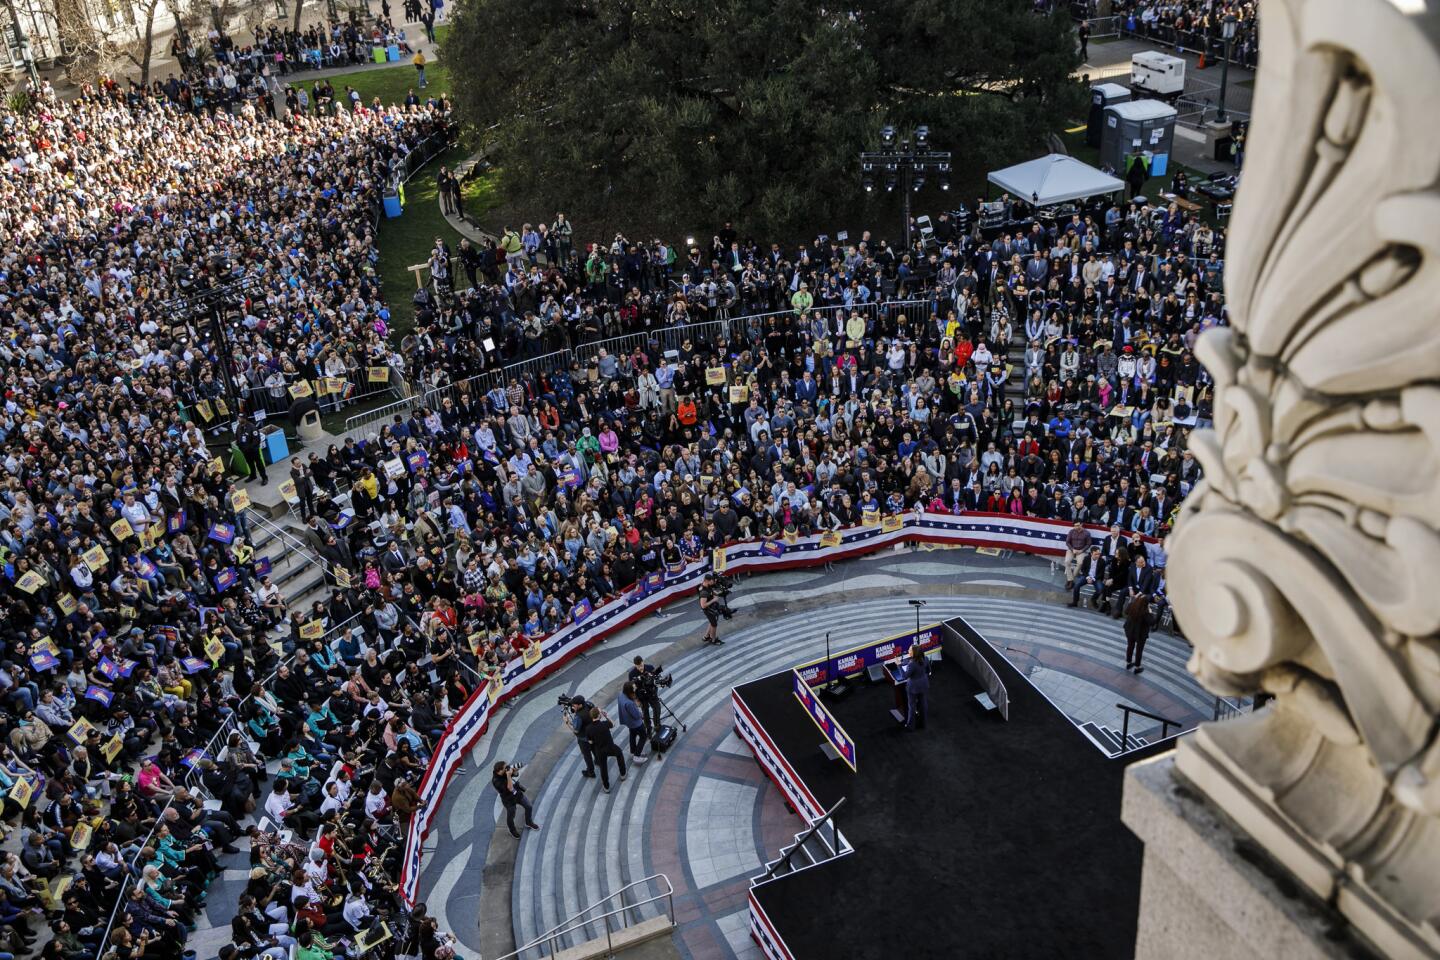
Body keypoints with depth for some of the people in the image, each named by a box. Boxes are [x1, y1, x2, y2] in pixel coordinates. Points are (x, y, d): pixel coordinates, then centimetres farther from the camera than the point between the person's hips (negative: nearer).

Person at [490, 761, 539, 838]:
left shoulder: (505, 772, -16)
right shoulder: (496, 781, -34)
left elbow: (515, 774, 0)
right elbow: (510, 788, -35)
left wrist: (513, 769, -23)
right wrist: (509, 776, -45)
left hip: (518, 793, 6)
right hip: (509, 800, -6)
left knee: (529, 807, 17)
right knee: (510, 816, 17)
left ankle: (529, 822, 45)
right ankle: (512, 831, 46)